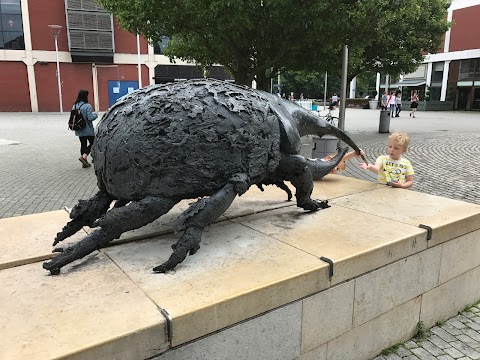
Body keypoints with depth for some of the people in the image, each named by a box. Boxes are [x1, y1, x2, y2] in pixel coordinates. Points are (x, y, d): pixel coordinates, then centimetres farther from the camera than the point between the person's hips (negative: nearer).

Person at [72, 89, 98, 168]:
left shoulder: (74, 106, 3)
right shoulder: (87, 106, -17)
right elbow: (90, 118, -20)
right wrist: (95, 115, -2)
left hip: (79, 130, 7)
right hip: (88, 130, -6)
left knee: (83, 144, 14)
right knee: (92, 143, 8)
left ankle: (84, 163, 18)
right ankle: (84, 156, -9)